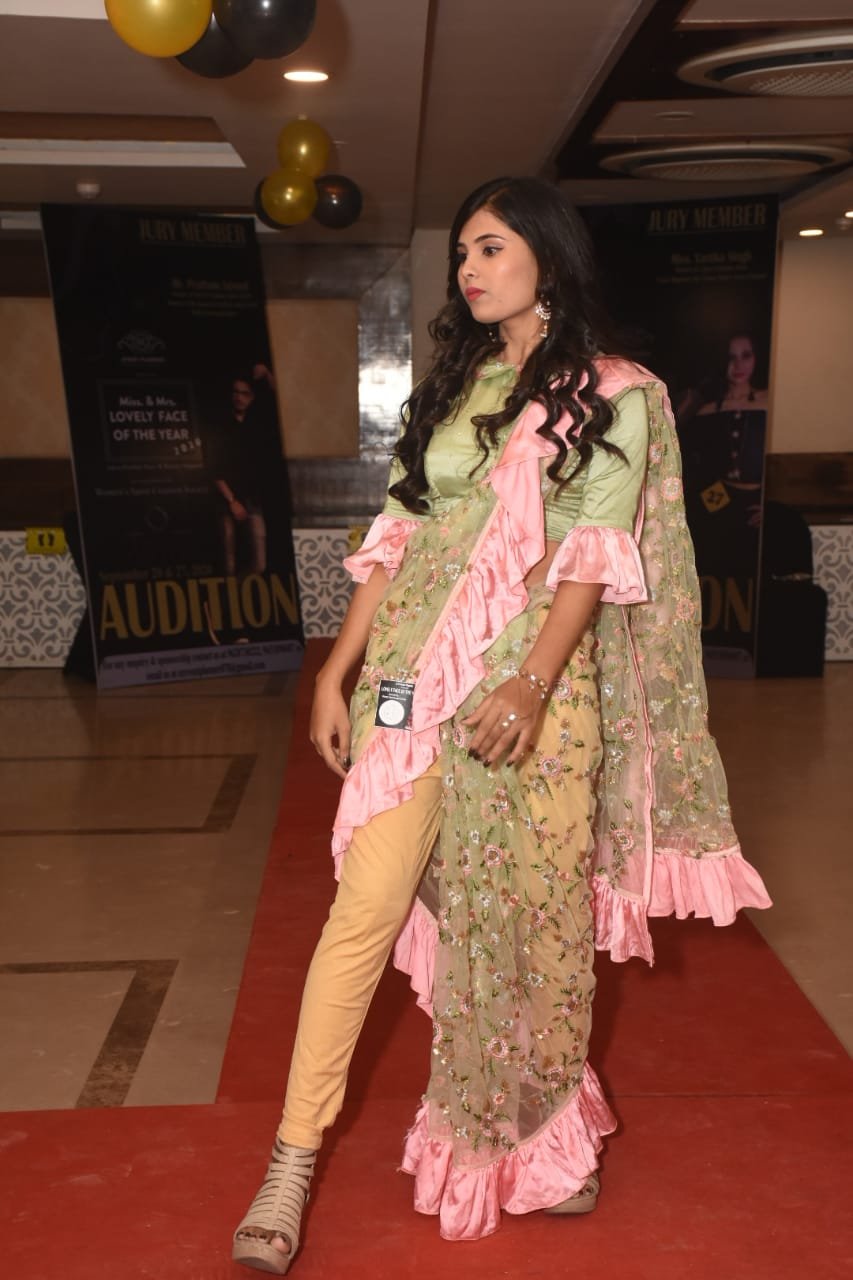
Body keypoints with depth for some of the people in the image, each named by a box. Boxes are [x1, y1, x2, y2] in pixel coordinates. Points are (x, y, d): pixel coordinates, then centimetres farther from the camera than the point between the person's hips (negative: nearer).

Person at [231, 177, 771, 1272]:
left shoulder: (612, 399, 3)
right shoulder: (448, 388, 15)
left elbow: (596, 557, -8)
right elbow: (395, 537, 12)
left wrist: (533, 686, -21)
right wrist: (338, 670, 5)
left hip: (536, 675, -3)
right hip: (415, 668, 3)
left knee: (531, 911, 6)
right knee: (368, 905, -4)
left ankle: (538, 1137, 28)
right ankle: (293, 1161, 2)